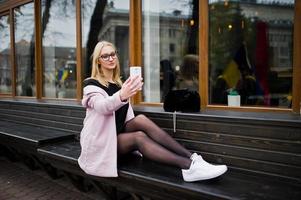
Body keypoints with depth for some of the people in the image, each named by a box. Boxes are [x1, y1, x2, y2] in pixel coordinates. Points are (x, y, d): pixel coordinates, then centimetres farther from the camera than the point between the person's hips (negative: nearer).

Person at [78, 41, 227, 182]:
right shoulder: (92, 84, -8)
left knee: (141, 120, -25)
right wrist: (121, 96, -52)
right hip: (99, 143, -5)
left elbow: (128, 117, 11)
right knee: (139, 137, -31)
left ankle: (192, 158, -33)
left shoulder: (118, 83, 14)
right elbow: (102, 106, -32)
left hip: (119, 134, 5)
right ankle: (189, 166, -40)